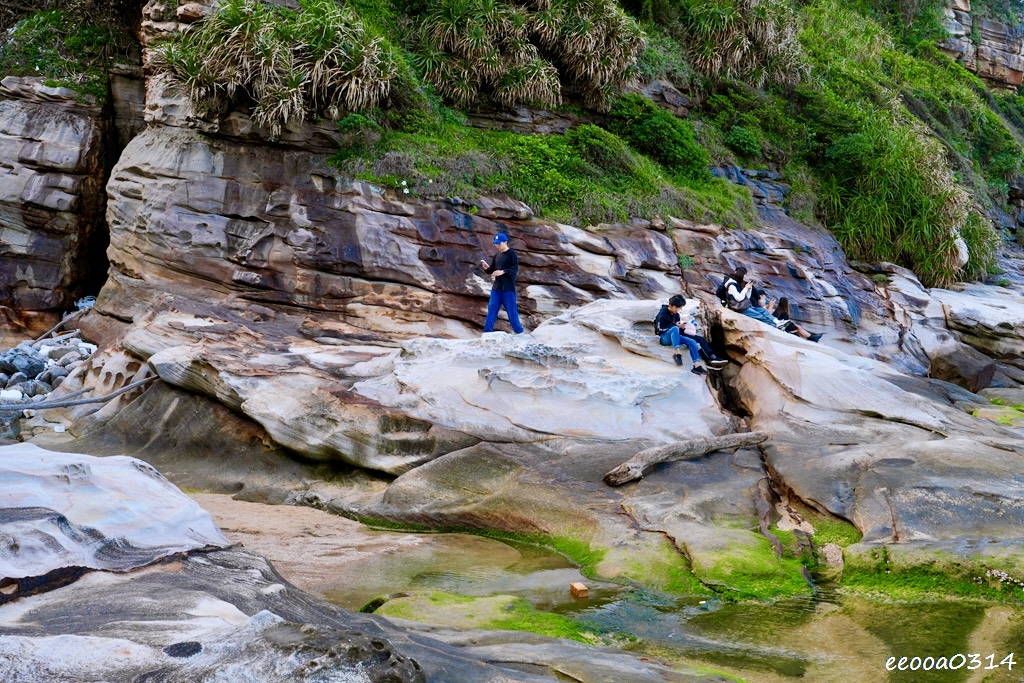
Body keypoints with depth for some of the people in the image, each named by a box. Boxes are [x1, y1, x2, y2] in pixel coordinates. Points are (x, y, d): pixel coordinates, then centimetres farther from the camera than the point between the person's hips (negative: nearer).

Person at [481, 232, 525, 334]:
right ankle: (488, 331, 7)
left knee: (511, 310, -3)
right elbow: (492, 270, 20)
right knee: (492, 309, 4)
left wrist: (503, 271, -26)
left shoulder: (511, 254, -5)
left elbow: (515, 269, -14)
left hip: (508, 288, -7)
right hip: (496, 288, 7)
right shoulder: (497, 256, 15)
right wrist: (486, 268, -1)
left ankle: (519, 331, 7)